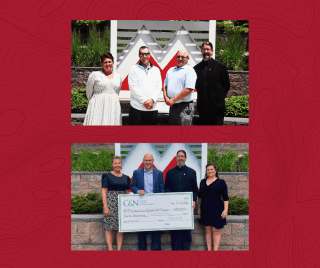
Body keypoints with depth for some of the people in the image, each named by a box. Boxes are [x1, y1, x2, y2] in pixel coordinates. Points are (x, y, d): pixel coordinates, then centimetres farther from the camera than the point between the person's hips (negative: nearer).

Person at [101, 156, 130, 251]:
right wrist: (105, 207, -13)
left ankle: (119, 248, 6)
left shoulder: (126, 178, 13)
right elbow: (104, 193, -5)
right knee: (110, 227, -4)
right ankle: (110, 249, -2)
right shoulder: (107, 176, 0)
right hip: (110, 203, -4)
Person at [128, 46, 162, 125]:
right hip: (137, 107, -3)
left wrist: (152, 100, -10)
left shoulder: (156, 70, 15)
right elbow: (133, 87, -5)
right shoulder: (134, 69, 4)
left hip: (152, 108, 3)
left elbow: (159, 87, 8)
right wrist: (144, 101, -12)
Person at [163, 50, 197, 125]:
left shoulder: (189, 71, -7)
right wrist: (166, 98, 0)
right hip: (172, 106, 8)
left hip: (184, 107, -7)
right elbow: (165, 85, 20)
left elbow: (188, 89, -17)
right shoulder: (171, 70, 17)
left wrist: (173, 100, -14)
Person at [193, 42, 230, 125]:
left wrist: (219, 98, -3)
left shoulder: (220, 66, 2)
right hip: (202, 108, 4)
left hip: (216, 107, -4)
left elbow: (226, 85, 3)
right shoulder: (196, 68, 12)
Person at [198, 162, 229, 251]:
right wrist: (199, 207, 15)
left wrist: (225, 210, -10)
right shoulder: (203, 182, 9)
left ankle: (215, 250, 4)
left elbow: (225, 198, -4)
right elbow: (200, 196, 17)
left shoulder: (221, 182, -3)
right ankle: (209, 249, 15)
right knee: (208, 230, 9)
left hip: (216, 210, -4)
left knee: (216, 231, 0)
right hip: (205, 210, 4)